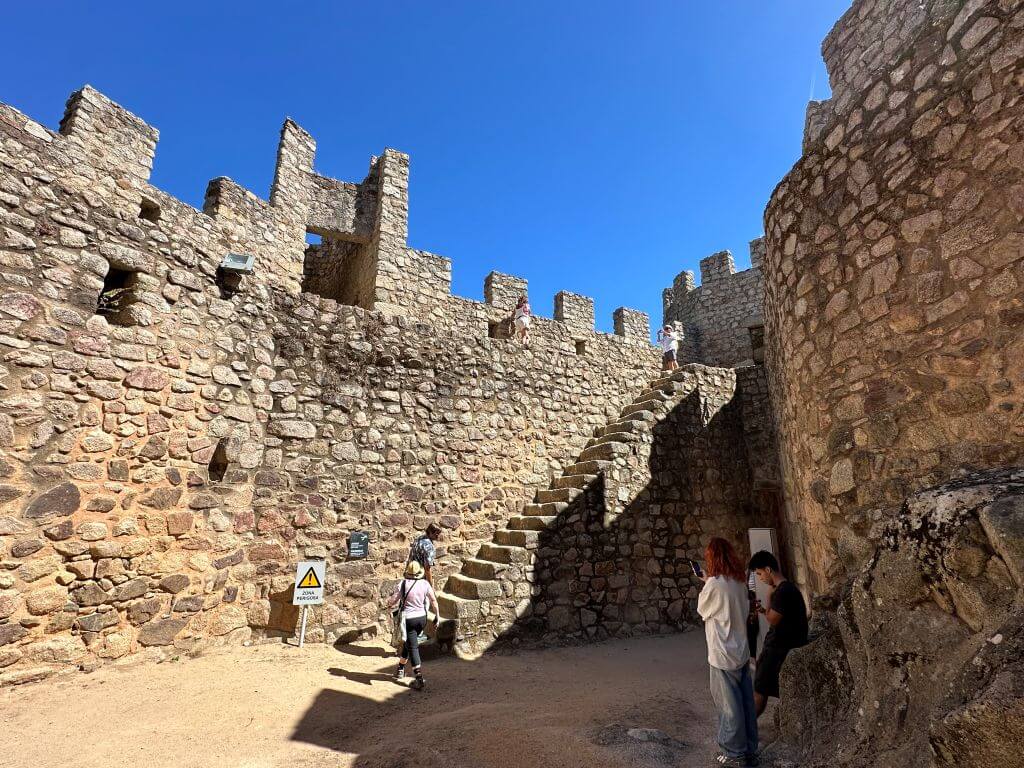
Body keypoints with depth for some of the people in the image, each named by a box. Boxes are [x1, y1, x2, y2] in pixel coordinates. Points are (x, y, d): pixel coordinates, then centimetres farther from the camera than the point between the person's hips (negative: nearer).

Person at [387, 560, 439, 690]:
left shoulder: (402, 584, -11)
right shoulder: (425, 583, -3)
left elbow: (393, 601, -7)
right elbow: (434, 600, -2)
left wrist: (389, 604, 17)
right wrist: (437, 616, 7)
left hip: (408, 619, -4)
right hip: (422, 618, 4)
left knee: (413, 648, 1)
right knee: (408, 643, 24)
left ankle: (419, 679, -3)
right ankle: (400, 669, 38)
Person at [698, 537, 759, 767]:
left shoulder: (714, 584, -23)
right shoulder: (739, 581, 0)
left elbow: (702, 609, -6)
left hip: (724, 655, -7)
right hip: (742, 651, 7)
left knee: (729, 705, 7)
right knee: (746, 702, 16)